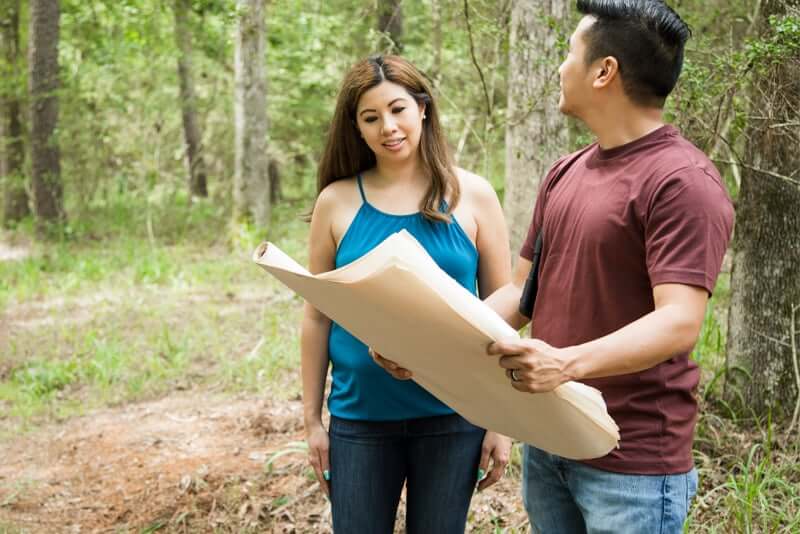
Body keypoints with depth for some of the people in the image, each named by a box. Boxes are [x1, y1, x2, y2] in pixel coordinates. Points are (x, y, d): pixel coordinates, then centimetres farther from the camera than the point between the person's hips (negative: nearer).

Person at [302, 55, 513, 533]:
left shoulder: (472, 195, -2)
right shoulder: (337, 201, -1)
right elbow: (318, 317, 4)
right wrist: (313, 419, 4)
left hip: (453, 418, 0)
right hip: (360, 419, 0)